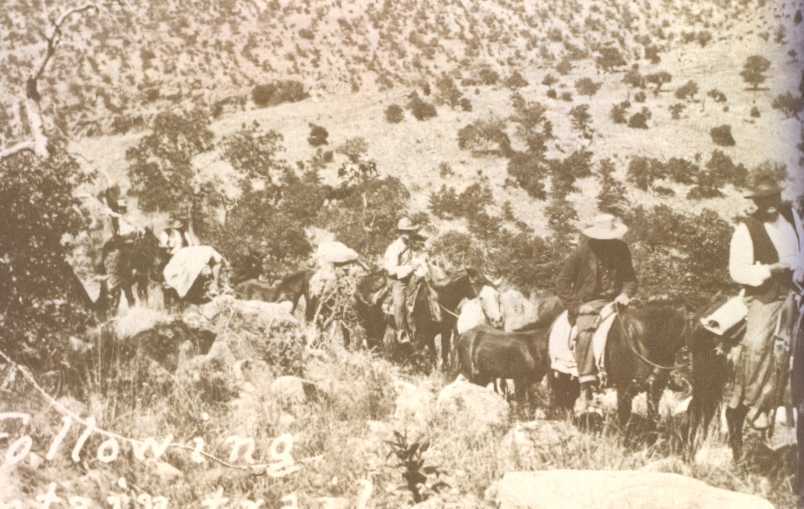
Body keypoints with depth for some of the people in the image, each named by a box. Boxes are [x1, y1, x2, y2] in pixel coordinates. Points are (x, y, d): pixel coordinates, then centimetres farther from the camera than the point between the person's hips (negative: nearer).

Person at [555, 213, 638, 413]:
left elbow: (630, 278, 16)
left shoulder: (621, 249, 8)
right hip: (588, 305, -4)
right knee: (585, 333, -30)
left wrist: (625, 293, -6)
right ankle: (586, 390, -33)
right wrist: (577, 307, -12)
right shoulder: (581, 252, -4)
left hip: (615, 301, 4)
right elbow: (562, 285, -2)